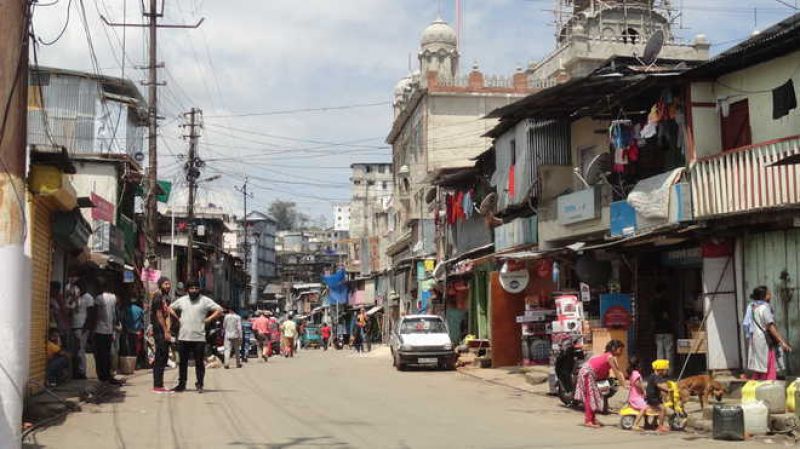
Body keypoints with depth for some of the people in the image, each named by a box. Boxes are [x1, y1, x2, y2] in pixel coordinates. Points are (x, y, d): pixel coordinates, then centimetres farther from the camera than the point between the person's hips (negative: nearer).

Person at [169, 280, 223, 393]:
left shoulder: (205, 300, -1)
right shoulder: (181, 300, 10)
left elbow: (219, 310, -4)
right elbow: (170, 308, 24)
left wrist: (208, 319, -8)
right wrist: (178, 318, 10)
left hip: (199, 337, -3)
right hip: (183, 337, 3)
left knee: (199, 362, 1)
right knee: (182, 362, 10)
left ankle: (199, 384, 8)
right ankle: (181, 384, 20)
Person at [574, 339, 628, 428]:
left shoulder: (611, 356, 8)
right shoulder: (610, 357, -19)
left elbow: (618, 372, 7)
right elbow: (617, 373, -19)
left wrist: (624, 382, 0)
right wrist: (624, 385, -15)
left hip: (590, 373, 10)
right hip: (588, 373, -10)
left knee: (593, 396, 13)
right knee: (590, 396, -7)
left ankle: (592, 419, 20)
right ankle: (588, 421, -5)